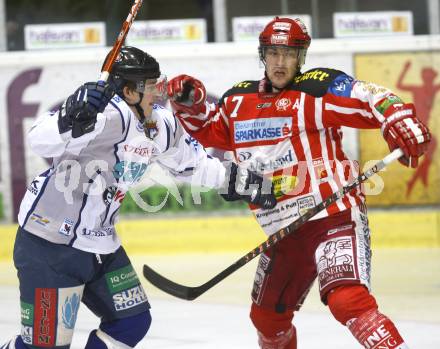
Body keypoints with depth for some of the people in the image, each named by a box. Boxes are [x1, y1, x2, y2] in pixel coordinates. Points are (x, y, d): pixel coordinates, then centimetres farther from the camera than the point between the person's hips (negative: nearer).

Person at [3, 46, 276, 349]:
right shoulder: (110, 115, -25)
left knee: (134, 321, 13)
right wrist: (73, 118, -54)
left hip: (101, 244, 9)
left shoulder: (161, 125, 3)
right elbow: (41, 142, -36)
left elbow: (190, 162, 22)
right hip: (49, 244, -9)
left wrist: (240, 181, 18)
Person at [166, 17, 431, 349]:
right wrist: (190, 104, 9)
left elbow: (373, 100, -15)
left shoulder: (317, 88, -8)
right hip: (284, 232, 8)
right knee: (267, 317, 20)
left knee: (347, 299, -29)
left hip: (334, 215, -8)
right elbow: (209, 129, 28)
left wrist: (402, 124, -34)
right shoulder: (238, 101, 12)